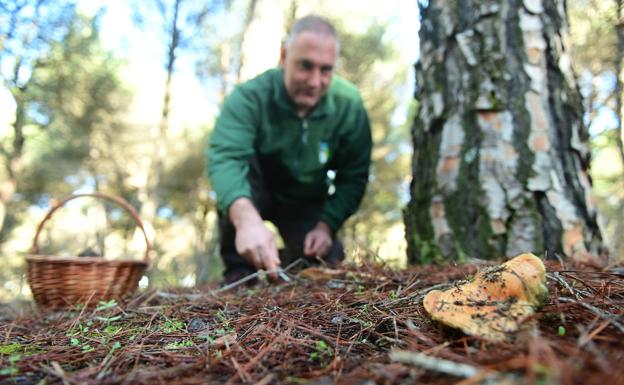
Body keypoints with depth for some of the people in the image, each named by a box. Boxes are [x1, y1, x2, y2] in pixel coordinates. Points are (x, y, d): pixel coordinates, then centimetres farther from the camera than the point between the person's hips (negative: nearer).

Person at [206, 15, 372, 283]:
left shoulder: (349, 105, -19)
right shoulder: (250, 97, -29)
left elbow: (353, 177, -13)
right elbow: (225, 157, -46)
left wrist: (326, 226, -23)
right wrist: (247, 218, -64)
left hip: (308, 203, 2)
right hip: (254, 195, -2)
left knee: (324, 265, -14)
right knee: (238, 166, -32)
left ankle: (292, 259, 22)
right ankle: (240, 272, -18)